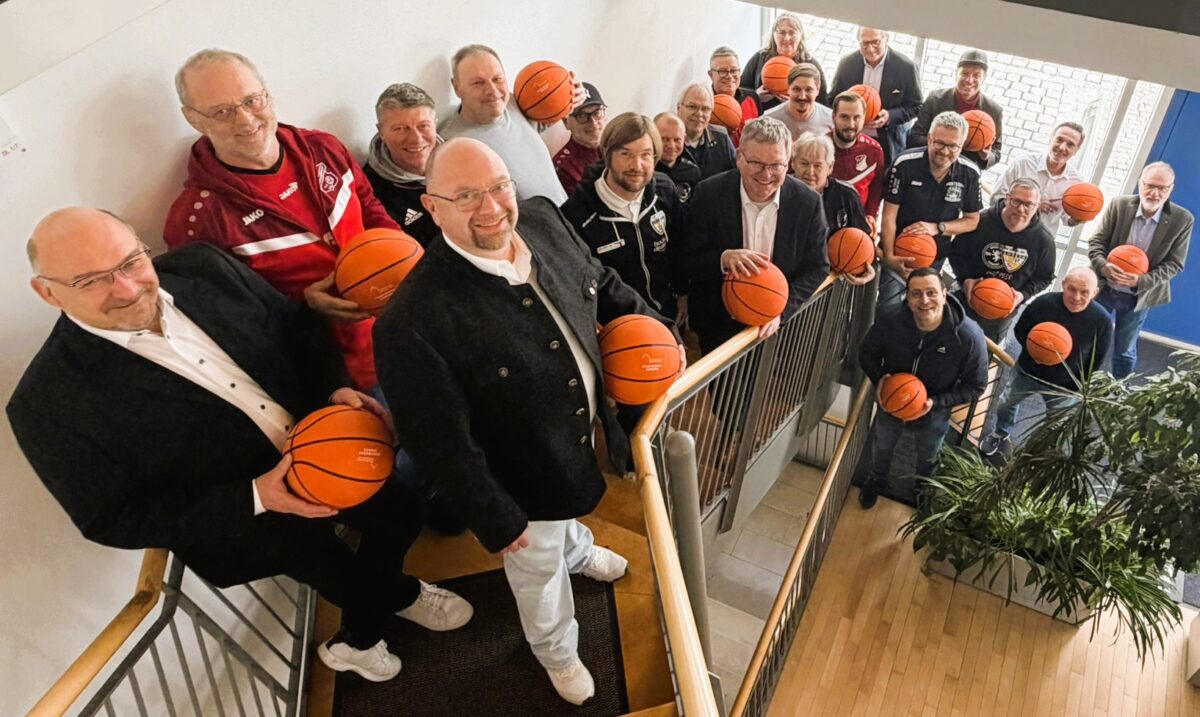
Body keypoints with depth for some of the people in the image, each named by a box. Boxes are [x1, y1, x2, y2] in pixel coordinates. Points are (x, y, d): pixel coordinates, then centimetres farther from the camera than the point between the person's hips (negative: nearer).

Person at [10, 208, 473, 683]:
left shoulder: (205, 268, -8)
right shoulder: (47, 404, -20)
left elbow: (299, 327, 5)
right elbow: (115, 521, -15)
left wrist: (337, 387, -14)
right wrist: (255, 498, -25)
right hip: (229, 520, -3)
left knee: (400, 510, -6)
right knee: (302, 539, -23)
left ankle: (359, 636, 26)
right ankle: (397, 594, 13)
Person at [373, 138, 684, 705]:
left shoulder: (543, 220, -17)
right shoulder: (413, 319, -38)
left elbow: (602, 284, 4)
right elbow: (440, 441, -28)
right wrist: (495, 520, -19)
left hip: (587, 438, 6)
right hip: (524, 481, -5)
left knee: (569, 513, 38)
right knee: (540, 569, 24)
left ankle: (578, 549, 75)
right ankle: (557, 652, 57)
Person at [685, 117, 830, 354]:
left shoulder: (808, 202, -7)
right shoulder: (709, 194, -10)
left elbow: (817, 268, -2)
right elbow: (689, 262, -8)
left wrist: (781, 309, -17)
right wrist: (724, 259, -30)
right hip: (717, 326, -1)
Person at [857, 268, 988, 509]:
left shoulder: (969, 336, -34)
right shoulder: (889, 320, -31)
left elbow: (975, 386, -19)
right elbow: (866, 354, -10)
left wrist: (936, 402, -31)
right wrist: (879, 378, -29)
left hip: (933, 415, 0)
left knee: (927, 460, 32)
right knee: (881, 447, 32)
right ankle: (877, 479, 66)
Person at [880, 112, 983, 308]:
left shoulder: (969, 173, -9)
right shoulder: (905, 165, -19)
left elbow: (972, 220, 1)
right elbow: (889, 216, -14)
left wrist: (937, 228, -16)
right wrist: (889, 256, -23)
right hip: (899, 253, -3)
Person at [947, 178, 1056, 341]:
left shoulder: (1044, 240, -16)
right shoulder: (981, 221, -23)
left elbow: (1044, 278, -2)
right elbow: (956, 252, -9)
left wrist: (1023, 295, -19)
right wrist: (965, 279, -23)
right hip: (967, 301, -1)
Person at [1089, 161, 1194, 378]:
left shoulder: (1182, 220, -12)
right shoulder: (1118, 205, -11)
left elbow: (1174, 263, -10)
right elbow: (1096, 241, -7)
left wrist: (1141, 280, -25)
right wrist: (1103, 266, -27)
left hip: (1138, 296, -1)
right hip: (1104, 287, 1)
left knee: (1125, 352, 11)